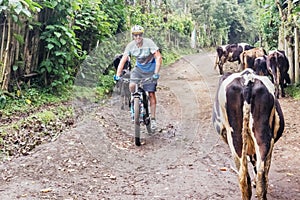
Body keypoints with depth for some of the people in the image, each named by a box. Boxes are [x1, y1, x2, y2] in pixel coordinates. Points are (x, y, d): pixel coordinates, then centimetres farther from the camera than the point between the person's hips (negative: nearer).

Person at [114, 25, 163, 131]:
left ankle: (153, 119, 4)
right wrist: (118, 74, -26)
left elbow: (158, 58, -26)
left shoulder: (149, 43, -23)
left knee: (151, 94, -6)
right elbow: (123, 60, -14)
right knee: (132, 86, -24)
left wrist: (156, 73, -36)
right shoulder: (130, 45, -13)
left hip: (150, 70, -3)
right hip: (139, 68, 3)